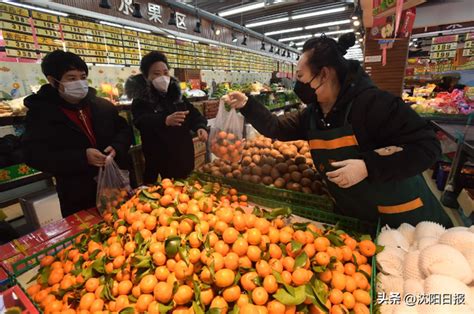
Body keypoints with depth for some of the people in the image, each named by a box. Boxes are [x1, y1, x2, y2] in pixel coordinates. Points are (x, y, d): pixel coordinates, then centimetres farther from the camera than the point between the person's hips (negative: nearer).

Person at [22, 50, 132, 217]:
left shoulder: (103, 105, 4)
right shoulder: (40, 113, -5)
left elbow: (125, 130, 9)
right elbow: (35, 155, -13)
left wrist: (116, 147, -13)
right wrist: (82, 157, -26)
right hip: (77, 194, -3)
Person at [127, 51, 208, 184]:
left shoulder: (176, 94, 7)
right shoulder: (140, 100, -10)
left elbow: (193, 113, 6)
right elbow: (142, 122, -28)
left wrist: (200, 127, -16)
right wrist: (166, 120, -48)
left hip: (184, 155, 5)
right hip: (159, 159, -5)